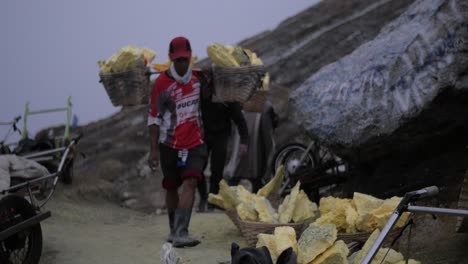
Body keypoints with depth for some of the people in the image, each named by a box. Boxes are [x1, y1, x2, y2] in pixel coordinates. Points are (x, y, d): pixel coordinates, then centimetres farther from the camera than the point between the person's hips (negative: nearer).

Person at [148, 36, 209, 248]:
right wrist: (153, 149, -10)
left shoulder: (198, 77, 3)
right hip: (170, 143, -1)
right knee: (171, 188, 12)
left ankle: (181, 233, -21)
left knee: (190, 183, -16)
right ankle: (174, 231, 29)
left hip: (195, 142, 1)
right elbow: (154, 118, -7)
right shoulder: (162, 82, -9)